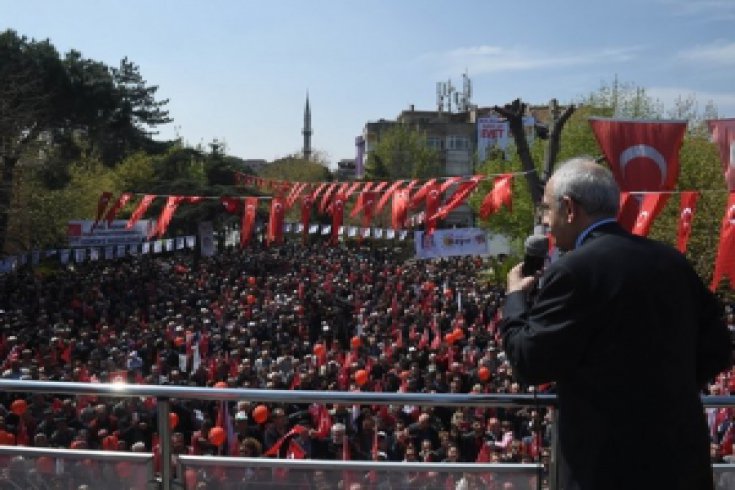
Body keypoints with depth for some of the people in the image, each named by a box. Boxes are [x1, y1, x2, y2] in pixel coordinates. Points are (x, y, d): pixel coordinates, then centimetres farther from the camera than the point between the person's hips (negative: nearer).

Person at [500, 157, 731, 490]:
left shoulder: (573, 270, -16)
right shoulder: (671, 260, 6)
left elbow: (531, 362, -13)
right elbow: (716, 350, 10)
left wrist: (516, 297, 1)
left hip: (610, 463, -7)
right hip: (682, 451, 7)